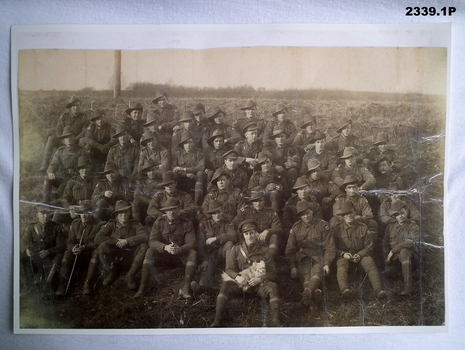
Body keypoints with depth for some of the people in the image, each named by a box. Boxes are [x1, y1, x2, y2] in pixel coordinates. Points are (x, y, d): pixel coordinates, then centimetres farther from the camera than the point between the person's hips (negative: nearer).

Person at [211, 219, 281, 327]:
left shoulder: (263, 250, 6)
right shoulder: (236, 249, 8)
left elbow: (272, 272, 1)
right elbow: (229, 269, 2)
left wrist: (260, 279, -19)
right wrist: (237, 277, -21)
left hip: (259, 283, 0)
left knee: (273, 287, -30)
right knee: (226, 284, -29)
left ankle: (274, 322, -33)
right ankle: (217, 321, -31)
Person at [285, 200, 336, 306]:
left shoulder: (323, 226, 7)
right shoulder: (296, 228, 11)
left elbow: (330, 247, 4)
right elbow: (290, 249, 11)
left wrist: (327, 264, -10)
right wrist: (292, 266, -3)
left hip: (319, 257, -1)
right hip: (303, 257, 2)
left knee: (317, 273, -34)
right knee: (305, 274, -31)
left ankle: (308, 291, -61)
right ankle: (315, 292, -57)